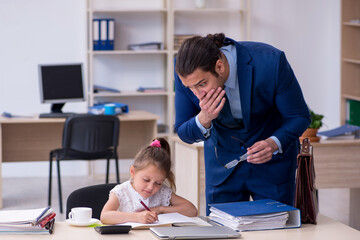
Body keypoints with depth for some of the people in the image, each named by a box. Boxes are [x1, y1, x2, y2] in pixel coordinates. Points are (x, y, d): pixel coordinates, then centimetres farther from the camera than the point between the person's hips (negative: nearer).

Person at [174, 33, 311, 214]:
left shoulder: (270, 62, -30)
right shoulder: (185, 70, -22)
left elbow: (300, 116, -15)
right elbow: (184, 134, -10)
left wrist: (273, 144, -34)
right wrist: (203, 119, -32)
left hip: (272, 161, -2)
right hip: (223, 162, 2)